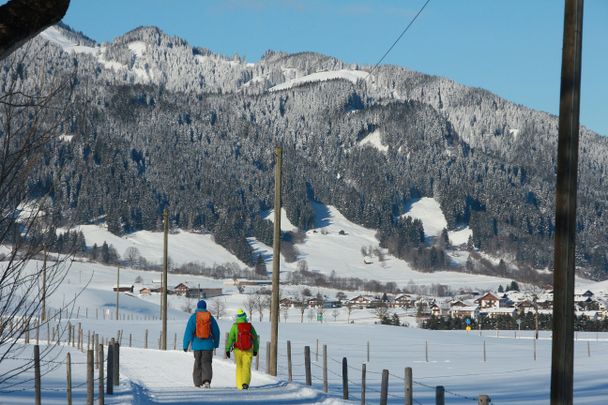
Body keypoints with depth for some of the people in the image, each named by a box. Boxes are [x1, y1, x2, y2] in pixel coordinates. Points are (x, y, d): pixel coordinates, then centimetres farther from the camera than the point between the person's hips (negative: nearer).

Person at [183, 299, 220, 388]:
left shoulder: (194, 317, -3)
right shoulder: (210, 317, 5)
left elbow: (188, 331, -8)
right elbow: (216, 331, 11)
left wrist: (185, 345, -4)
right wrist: (216, 343, 25)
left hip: (197, 344, -1)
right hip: (208, 345, 1)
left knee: (198, 363, 13)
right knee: (206, 363, -1)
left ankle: (198, 383, 18)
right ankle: (206, 380, -22)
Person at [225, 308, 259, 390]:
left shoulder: (235, 326, -6)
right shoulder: (250, 326, 2)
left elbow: (230, 338, -10)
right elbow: (255, 338, 9)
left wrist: (227, 350, -5)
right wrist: (255, 349, 22)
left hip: (238, 350, 0)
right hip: (248, 350, 0)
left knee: (239, 367, 14)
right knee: (246, 367, -4)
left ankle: (239, 385, 13)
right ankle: (245, 382, -26)